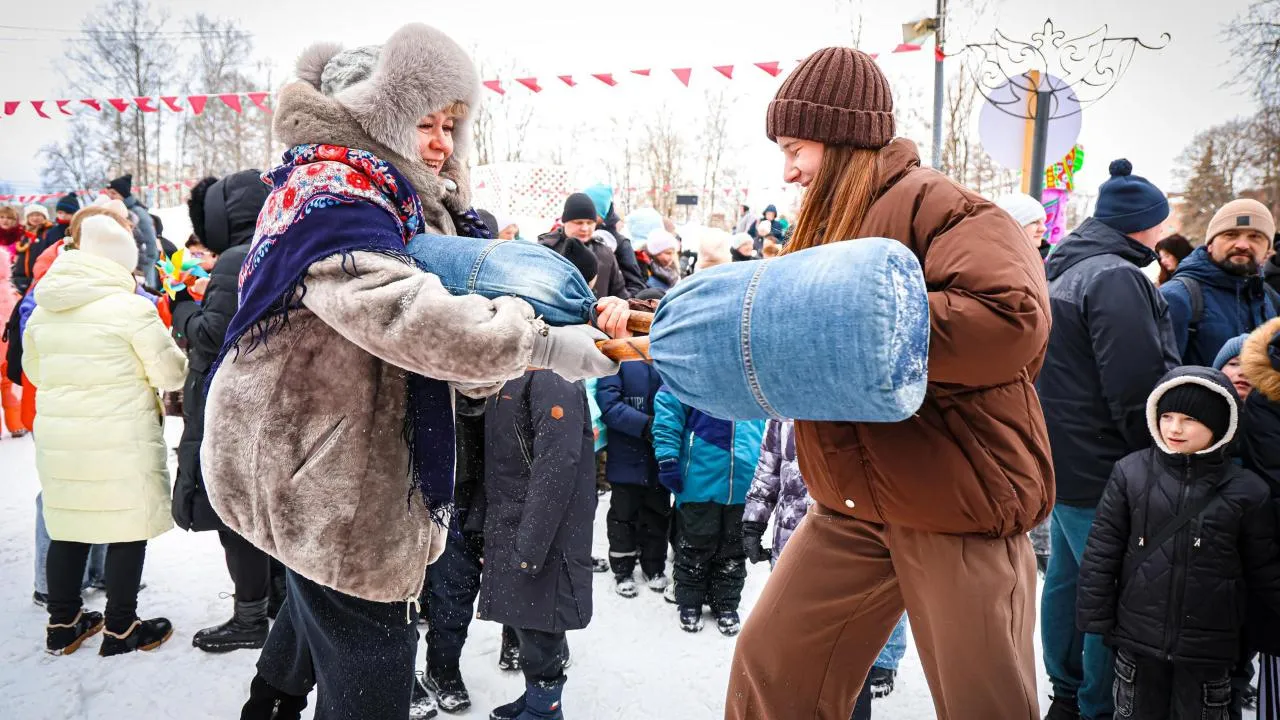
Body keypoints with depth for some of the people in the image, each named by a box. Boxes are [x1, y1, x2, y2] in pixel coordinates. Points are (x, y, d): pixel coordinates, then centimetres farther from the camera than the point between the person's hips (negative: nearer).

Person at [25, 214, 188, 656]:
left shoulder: (42, 310, 8)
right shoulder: (131, 307, -12)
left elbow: (34, 371, 19)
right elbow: (170, 374, -9)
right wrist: (183, 357, 12)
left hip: (56, 437, 6)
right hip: (121, 440, -6)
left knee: (68, 526, 15)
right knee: (128, 528, 4)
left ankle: (62, 624, 26)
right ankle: (120, 629, 12)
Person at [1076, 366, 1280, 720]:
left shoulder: (1246, 490, -6)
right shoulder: (1130, 473, -6)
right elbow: (1101, 552, -2)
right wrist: (1097, 618, -2)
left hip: (1208, 648, 0)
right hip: (1138, 638, 1)